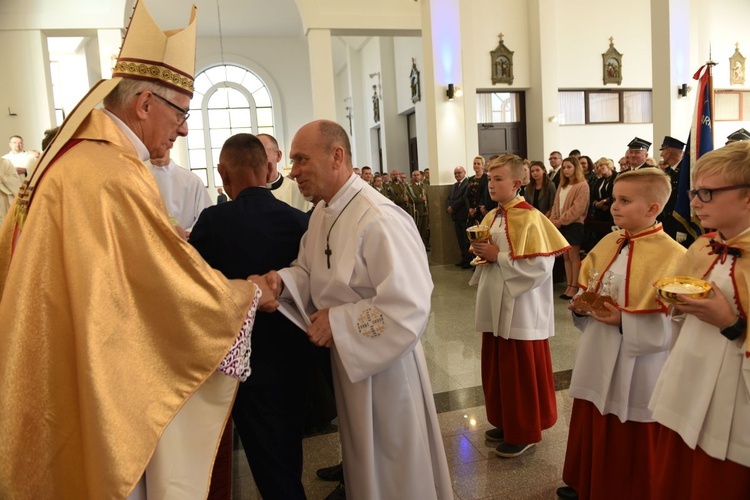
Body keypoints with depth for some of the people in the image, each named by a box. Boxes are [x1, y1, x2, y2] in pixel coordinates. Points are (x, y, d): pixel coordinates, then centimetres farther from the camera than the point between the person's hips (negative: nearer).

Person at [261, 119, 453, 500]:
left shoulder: (380, 220, -28)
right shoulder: (322, 213, 2)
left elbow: (409, 308, -31)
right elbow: (310, 270, 11)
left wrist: (338, 323, -26)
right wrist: (283, 279, -11)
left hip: (384, 366, -8)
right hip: (347, 359, 8)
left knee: (392, 467, 14)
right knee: (362, 457, 27)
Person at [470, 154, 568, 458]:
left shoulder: (529, 219, -15)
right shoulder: (491, 217, 9)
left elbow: (540, 265, -22)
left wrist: (498, 257, -19)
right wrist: (481, 253, -3)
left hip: (520, 310, -8)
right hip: (494, 307, 8)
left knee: (520, 373, 5)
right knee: (497, 369, 17)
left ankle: (525, 433, 22)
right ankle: (505, 423, 34)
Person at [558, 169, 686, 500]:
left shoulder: (671, 256, -16)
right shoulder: (608, 243, 5)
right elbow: (587, 290, 14)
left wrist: (625, 321, -26)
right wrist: (580, 307, -6)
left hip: (635, 372, -6)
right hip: (597, 362, 7)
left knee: (628, 444, 10)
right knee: (592, 429, 21)